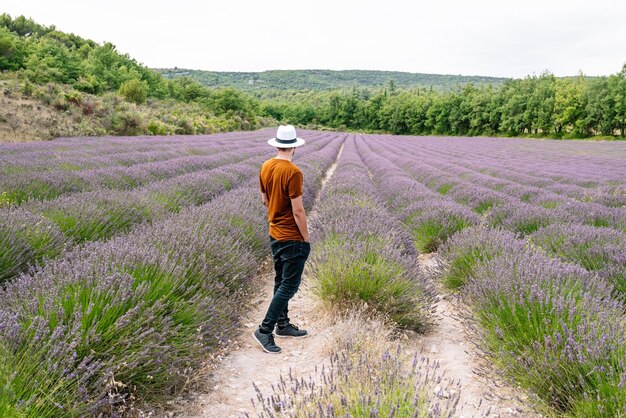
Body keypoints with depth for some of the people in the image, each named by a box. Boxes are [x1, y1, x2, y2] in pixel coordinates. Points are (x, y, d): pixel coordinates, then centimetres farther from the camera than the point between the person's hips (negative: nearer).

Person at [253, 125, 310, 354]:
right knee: (289, 285, 1)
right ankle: (265, 330, 2)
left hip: (275, 234, 8)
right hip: (292, 238, -8)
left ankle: (283, 324, 31)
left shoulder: (265, 167, 2)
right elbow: (298, 210, -21)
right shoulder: (293, 172, -23)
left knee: (281, 281, 18)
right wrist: (306, 238, -10)